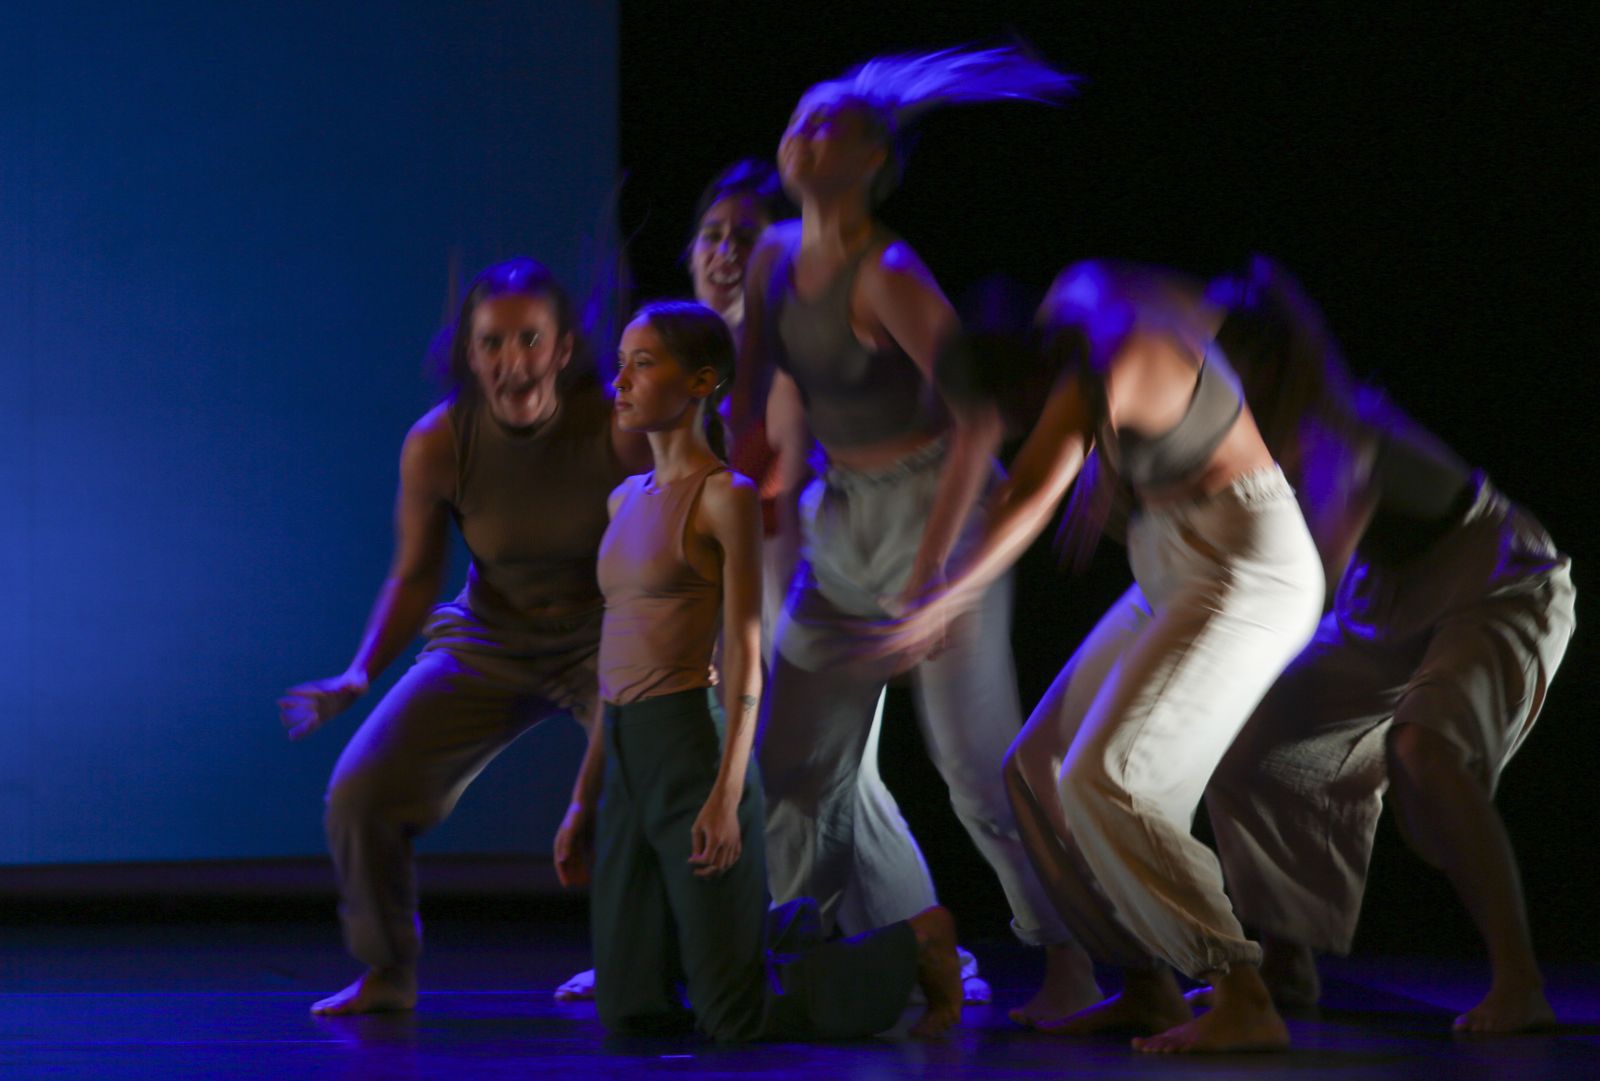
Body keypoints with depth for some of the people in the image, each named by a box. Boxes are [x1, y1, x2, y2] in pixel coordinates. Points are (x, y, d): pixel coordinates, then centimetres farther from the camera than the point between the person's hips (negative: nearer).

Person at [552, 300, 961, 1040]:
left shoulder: (725, 497, -6)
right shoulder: (627, 500, 17)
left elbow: (745, 659, -11)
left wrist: (727, 793, -19)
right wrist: (583, 800, 17)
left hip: (696, 748, -8)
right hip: (626, 757, 8)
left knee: (736, 1019, -5)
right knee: (628, 1009, 9)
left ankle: (918, 945, 17)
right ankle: (794, 934, 32)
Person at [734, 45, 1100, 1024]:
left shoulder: (886, 275, -20)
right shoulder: (777, 256, 4)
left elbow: (977, 416, -24)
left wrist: (931, 564, -25)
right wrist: (782, 510, 11)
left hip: (934, 505, -9)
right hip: (845, 519, 9)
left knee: (977, 765, -9)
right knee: (801, 756, 9)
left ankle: (1072, 968, 4)